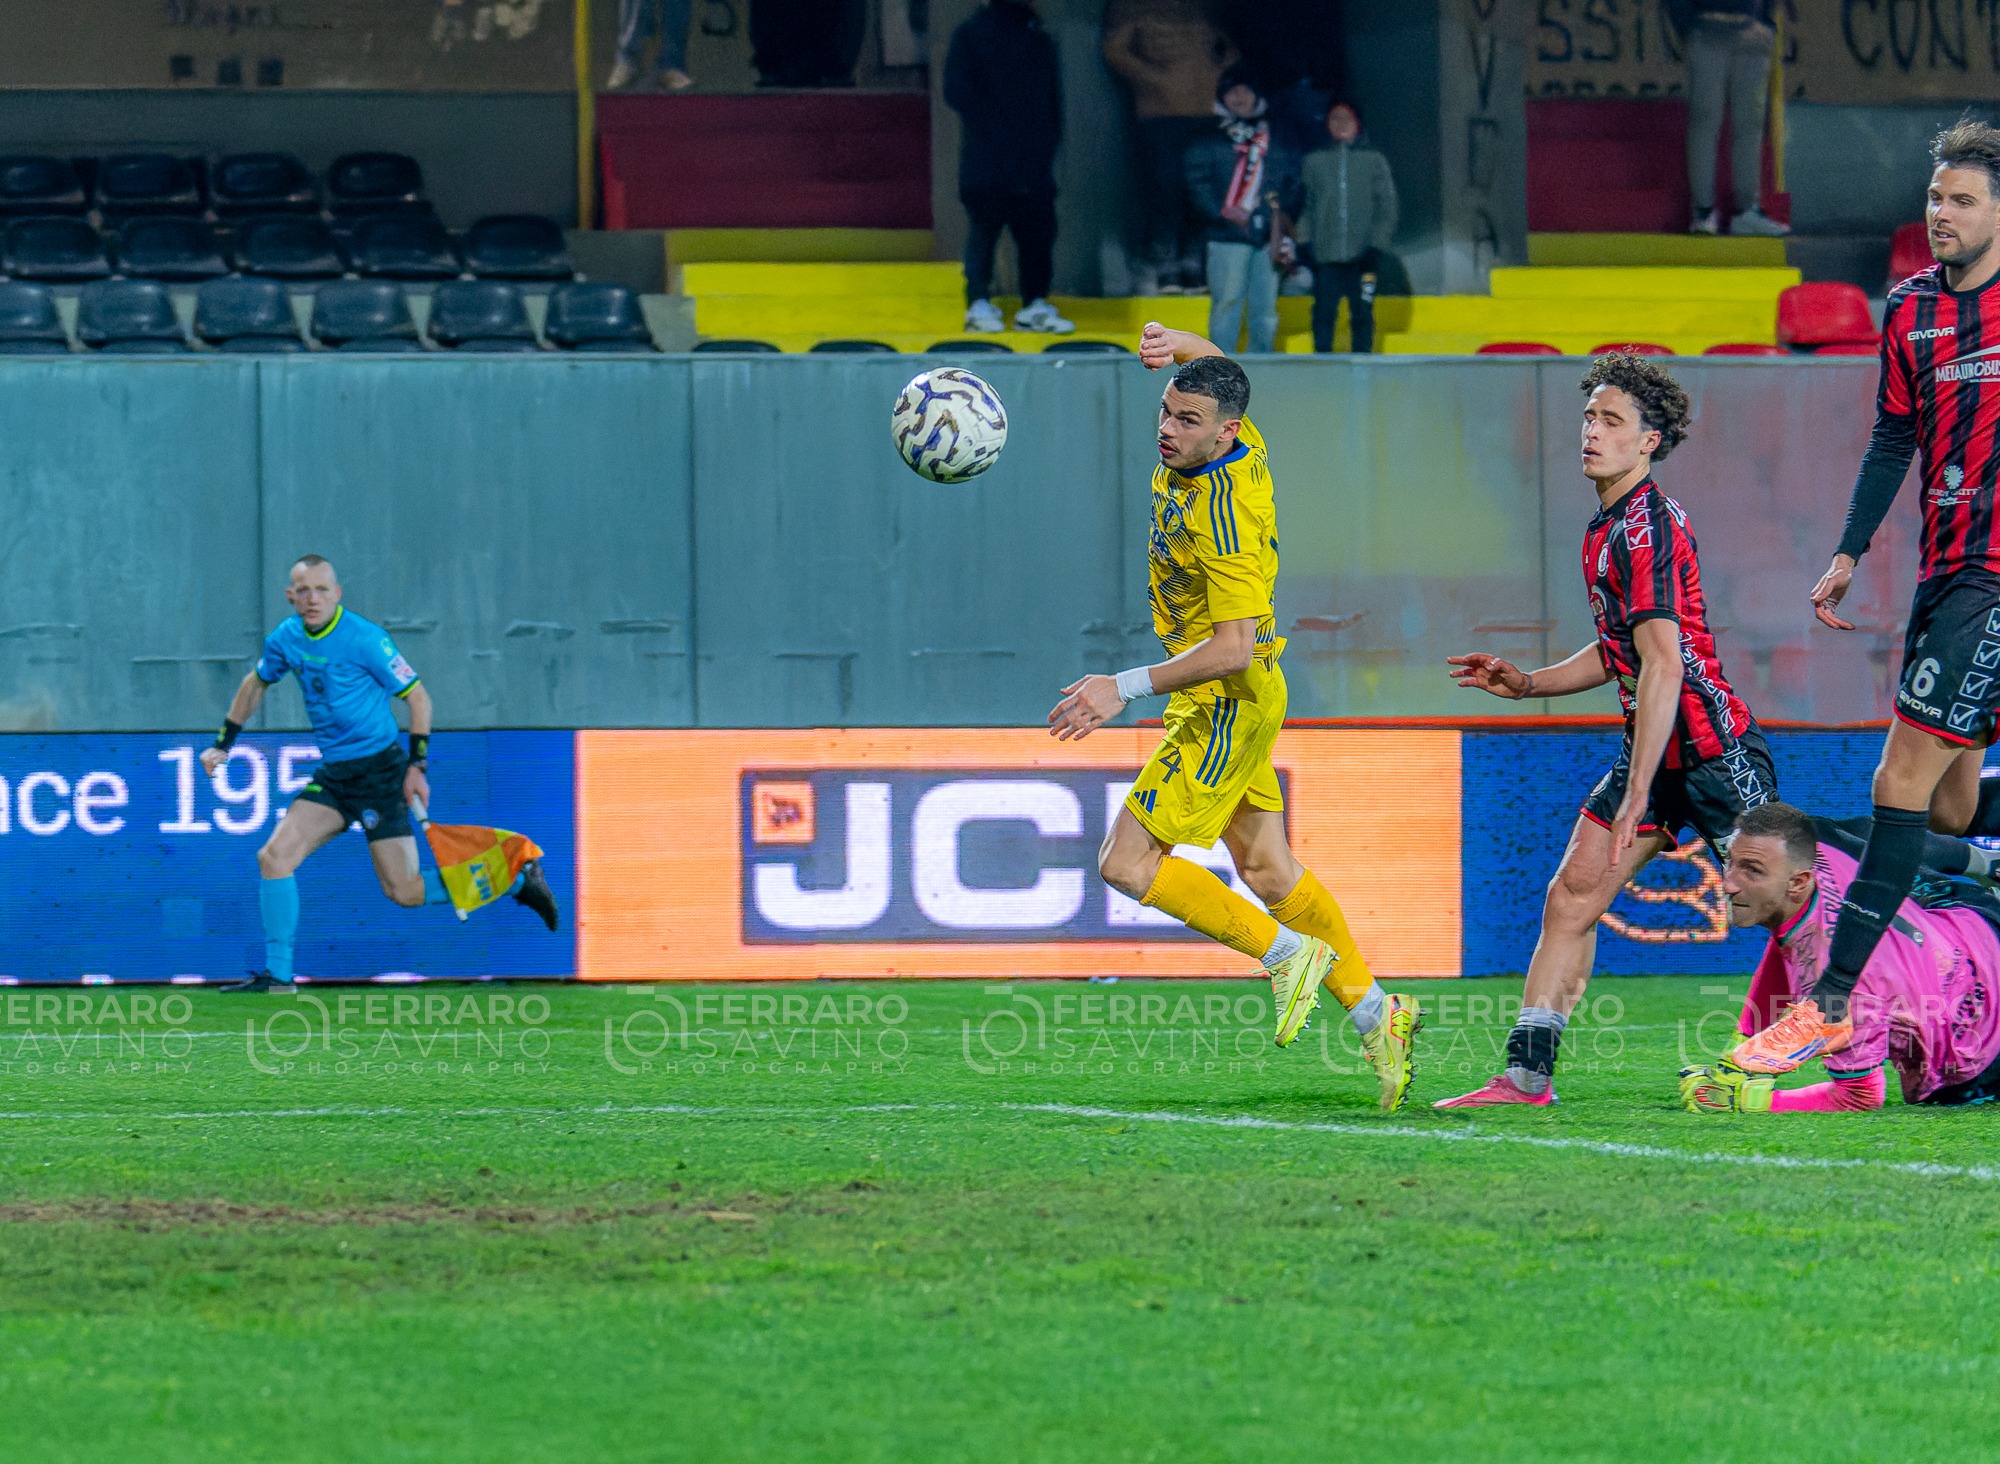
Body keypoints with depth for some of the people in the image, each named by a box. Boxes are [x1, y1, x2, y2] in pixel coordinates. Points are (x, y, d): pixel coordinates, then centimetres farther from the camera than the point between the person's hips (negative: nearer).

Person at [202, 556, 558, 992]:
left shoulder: (364, 639, -14)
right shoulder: (286, 639, 3)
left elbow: (417, 697, -8)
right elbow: (256, 683, 24)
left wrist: (417, 765, -12)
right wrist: (223, 743, 21)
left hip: (380, 771, -6)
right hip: (333, 772, 6)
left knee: (403, 890, -9)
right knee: (274, 856, -8)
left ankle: (518, 879, 7)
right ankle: (277, 973, 0)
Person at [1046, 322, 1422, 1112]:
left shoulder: (1223, 518, -29)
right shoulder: (1238, 447, -4)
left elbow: (1233, 647, -31)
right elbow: (1212, 363, 18)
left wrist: (1125, 688, -32)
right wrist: (1174, 343, -5)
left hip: (1228, 704, -10)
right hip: (1240, 700, 10)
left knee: (1127, 863, -10)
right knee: (1267, 870, 15)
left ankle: (1287, 953, -3)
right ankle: (1375, 1014, 20)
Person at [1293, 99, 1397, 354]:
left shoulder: (1374, 161, 9)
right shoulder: (1313, 161, 11)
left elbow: (1386, 206, 7)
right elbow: (1304, 205, 12)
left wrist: (1376, 245, -2)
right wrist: (1303, 242, 1)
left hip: (1361, 256, 0)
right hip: (1326, 256, 1)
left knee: (1362, 314, 0)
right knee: (1324, 314, -3)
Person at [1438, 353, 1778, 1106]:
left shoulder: (1648, 528, -18)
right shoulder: (1606, 529, 13)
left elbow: (1664, 664, -24)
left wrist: (1637, 795, -27)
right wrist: (1527, 683, 13)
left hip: (1711, 746, -10)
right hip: (1651, 749, 10)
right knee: (1570, 897, 2)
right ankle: (1527, 1072, 0)